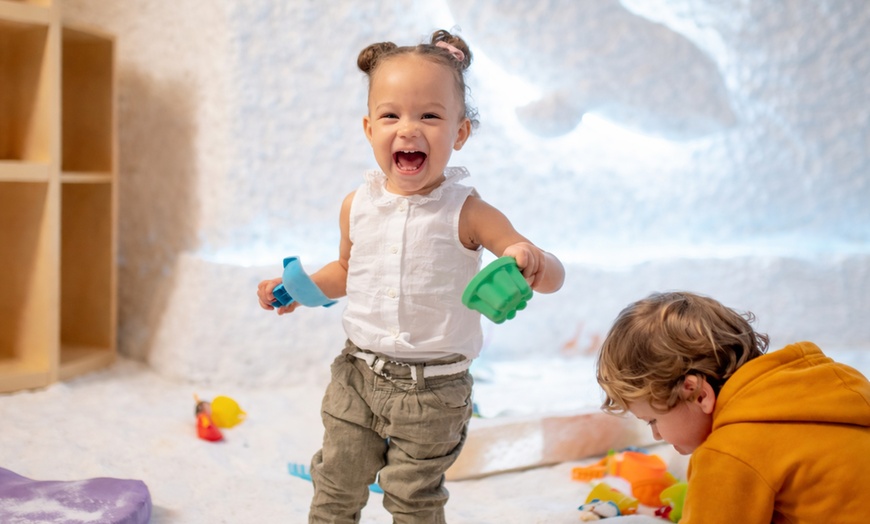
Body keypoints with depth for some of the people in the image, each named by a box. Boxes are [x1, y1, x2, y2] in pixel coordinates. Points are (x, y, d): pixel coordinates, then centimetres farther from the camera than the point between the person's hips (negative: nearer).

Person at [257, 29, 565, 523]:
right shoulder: (357, 206, -3)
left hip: (433, 388, -3)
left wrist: (532, 262, -38)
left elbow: (554, 275, -16)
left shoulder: (467, 213, -15)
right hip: (358, 372, 4)